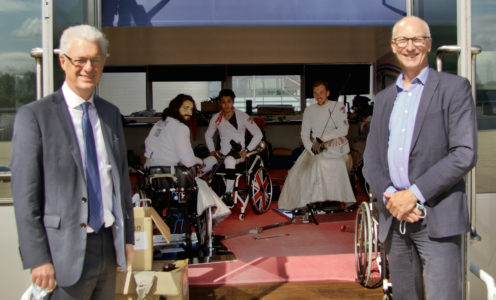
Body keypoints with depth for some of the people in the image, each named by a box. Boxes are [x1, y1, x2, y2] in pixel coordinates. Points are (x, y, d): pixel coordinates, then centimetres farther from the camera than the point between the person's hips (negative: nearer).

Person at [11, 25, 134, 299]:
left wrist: (128, 236, 12)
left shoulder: (111, 113, 10)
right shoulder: (34, 116, -8)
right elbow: (25, 195, -10)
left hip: (109, 246, 5)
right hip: (66, 253, -5)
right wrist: (37, 258, -12)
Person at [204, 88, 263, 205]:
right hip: (223, 154, 4)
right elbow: (208, 135, 24)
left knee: (229, 160, -41)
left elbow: (258, 134, -3)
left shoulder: (242, 116, -2)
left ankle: (228, 195, -37)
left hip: (238, 153, -4)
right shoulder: (216, 118, 8)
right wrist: (212, 150, 9)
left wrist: (246, 150, -11)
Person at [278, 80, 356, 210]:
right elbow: (304, 133, 7)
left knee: (321, 162, -32)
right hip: (315, 147, 5)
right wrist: (311, 147, -13)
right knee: (299, 169, -8)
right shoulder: (309, 110, 12)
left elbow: (343, 130, -10)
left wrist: (323, 138, -18)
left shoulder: (338, 107, -1)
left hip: (336, 145, -5)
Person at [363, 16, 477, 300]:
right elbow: (371, 159, 12)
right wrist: (389, 196, -7)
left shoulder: (454, 88, 1)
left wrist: (414, 194, -15)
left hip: (437, 218, -5)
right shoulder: (385, 98, 17)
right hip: (393, 217, 5)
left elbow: (465, 154, -10)